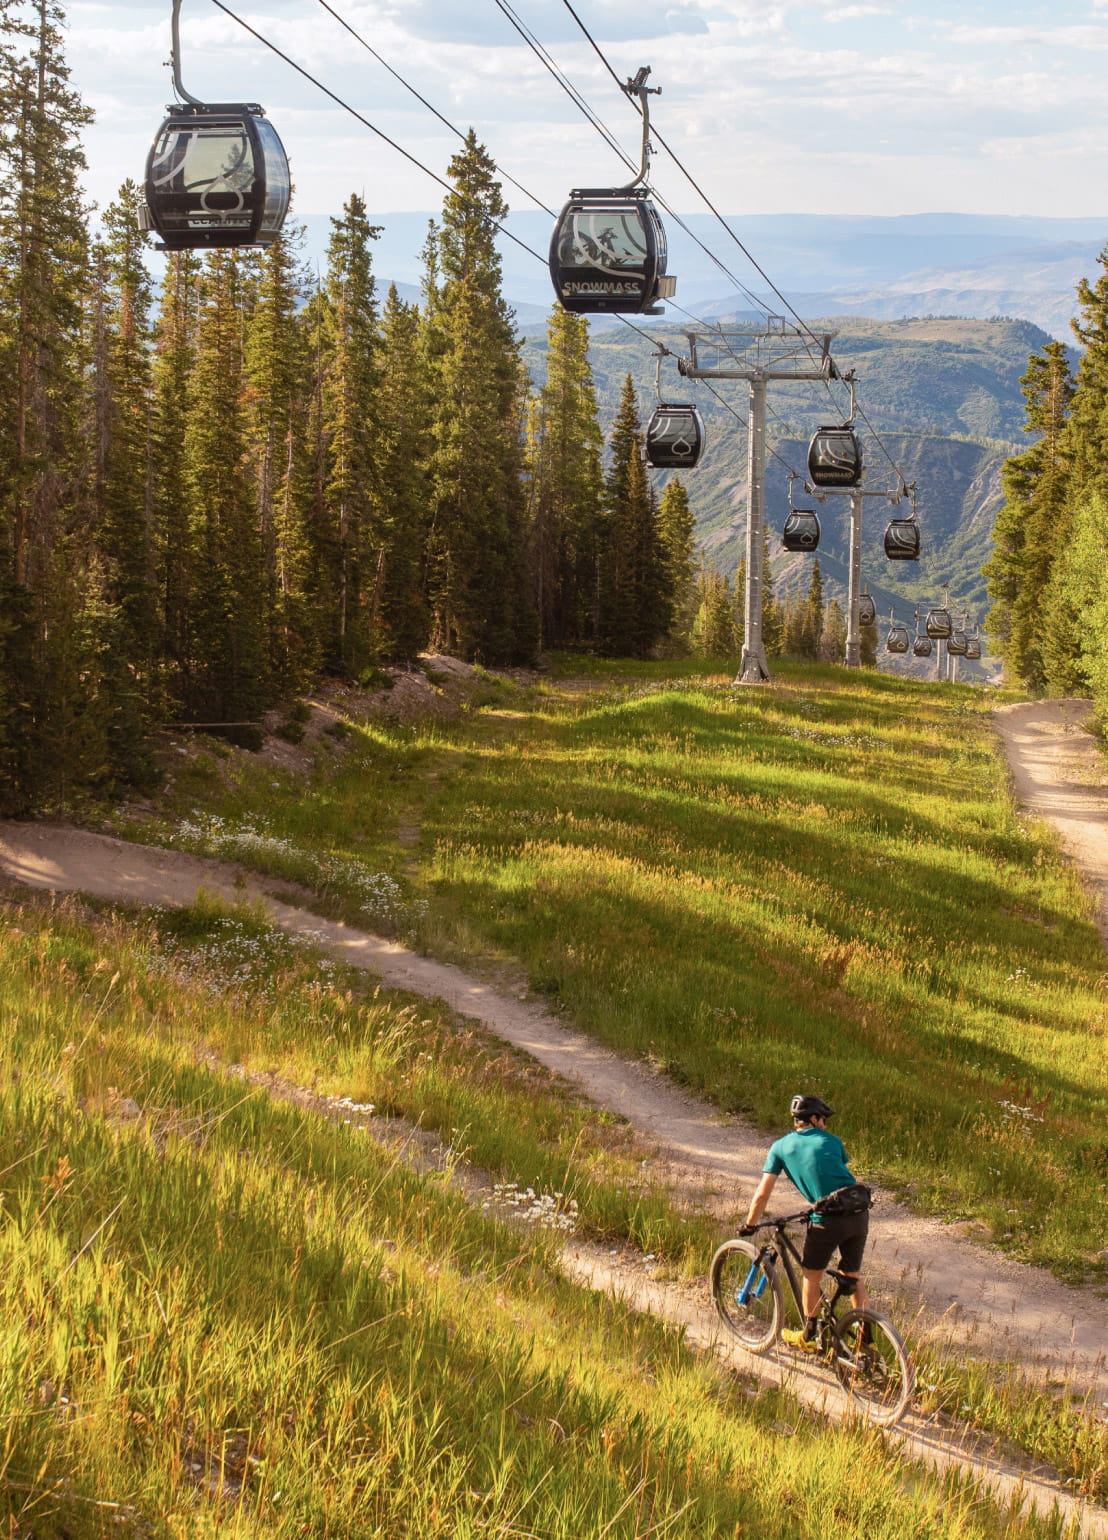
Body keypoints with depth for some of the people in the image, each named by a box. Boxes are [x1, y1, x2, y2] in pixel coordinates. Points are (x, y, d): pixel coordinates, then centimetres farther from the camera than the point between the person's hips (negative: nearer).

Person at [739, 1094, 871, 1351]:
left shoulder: (781, 1147, 9)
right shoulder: (832, 1141, 14)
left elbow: (762, 1194, 7)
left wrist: (749, 1226, 19)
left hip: (827, 1220, -3)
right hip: (858, 1214, 3)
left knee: (812, 1275, 19)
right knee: (853, 1277, 19)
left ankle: (808, 1337, 27)